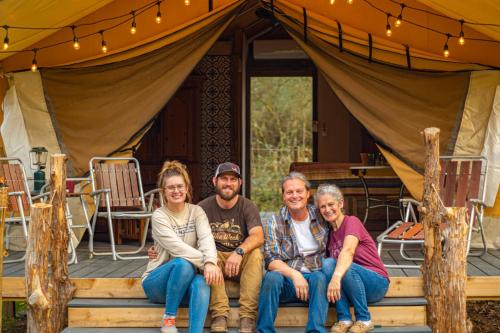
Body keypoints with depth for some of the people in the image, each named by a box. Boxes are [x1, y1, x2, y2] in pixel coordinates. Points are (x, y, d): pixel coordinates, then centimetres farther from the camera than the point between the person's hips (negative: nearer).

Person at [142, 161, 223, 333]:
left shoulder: (196, 211, 2)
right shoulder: (159, 216, -9)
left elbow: (206, 238, -16)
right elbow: (176, 247, -23)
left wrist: (210, 262, -37)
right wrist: (204, 262, -35)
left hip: (185, 281, 3)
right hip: (158, 283, -2)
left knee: (201, 283, -32)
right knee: (183, 263, -34)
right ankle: (168, 319, -20)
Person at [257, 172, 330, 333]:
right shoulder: (275, 223, 1)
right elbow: (271, 260, -8)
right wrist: (294, 274, -24)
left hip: (315, 276, 1)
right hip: (287, 278, 0)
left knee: (319, 278, -32)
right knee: (272, 277, -32)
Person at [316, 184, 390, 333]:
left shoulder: (351, 221, -12)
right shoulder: (329, 232, 10)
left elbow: (348, 251, -32)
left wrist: (336, 277, -48)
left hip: (376, 283, -5)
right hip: (350, 287, 5)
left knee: (346, 267, -34)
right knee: (328, 263, -22)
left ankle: (364, 320, -16)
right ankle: (344, 319, -19)